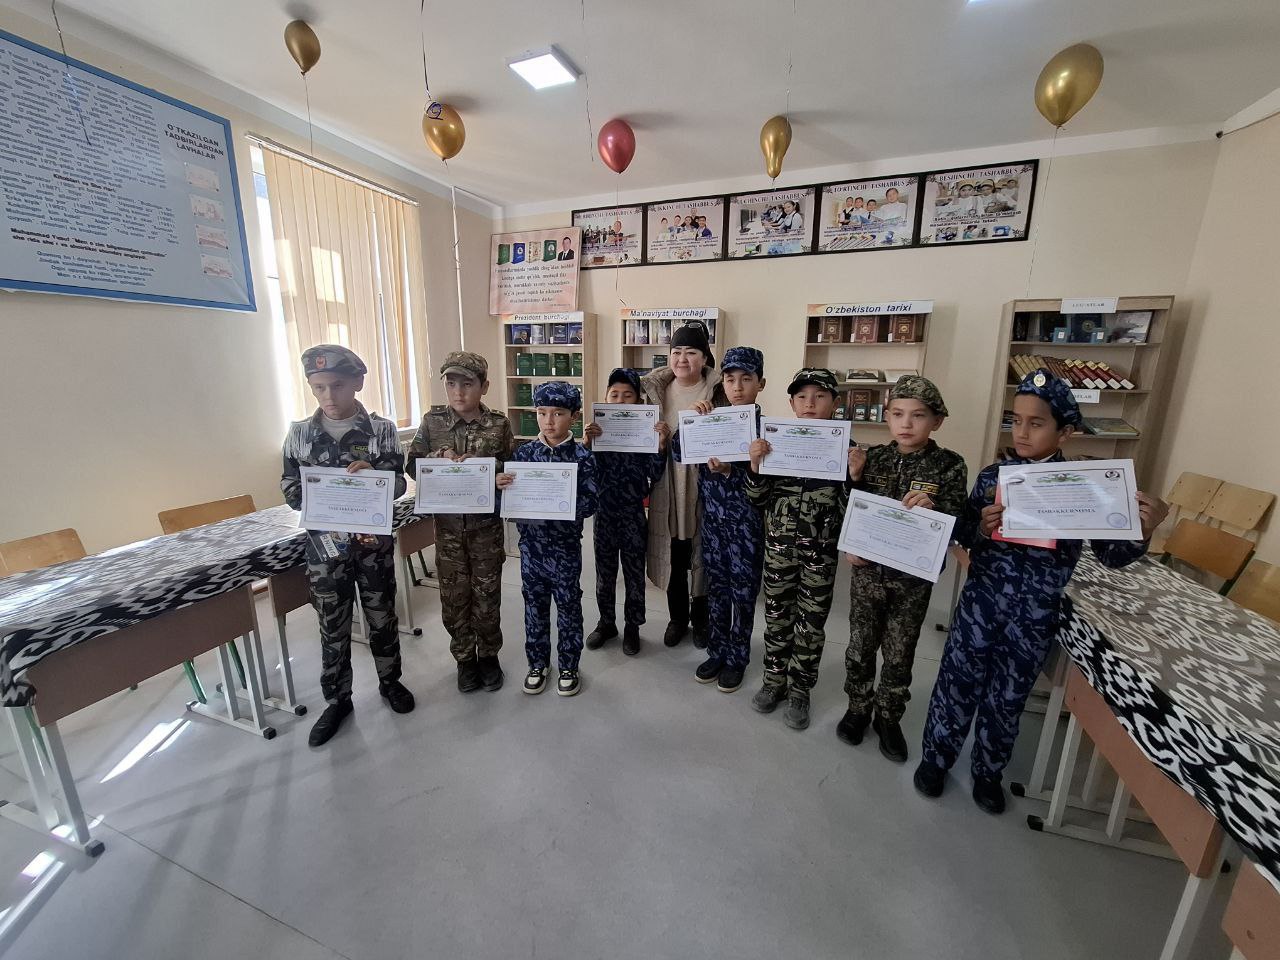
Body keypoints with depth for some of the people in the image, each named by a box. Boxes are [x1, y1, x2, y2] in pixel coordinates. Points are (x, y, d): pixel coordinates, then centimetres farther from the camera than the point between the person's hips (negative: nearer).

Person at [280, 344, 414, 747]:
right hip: (325, 545, 1)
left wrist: (374, 474, -27)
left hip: (375, 543, -1)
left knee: (382, 617, 14)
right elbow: (289, 487, 1)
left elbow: (399, 485, -6)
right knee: (332, 627, 13)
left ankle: (389, 681, 37)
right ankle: (337, 700, 32)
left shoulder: (382, 429, -6)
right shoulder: (299, 433, -1)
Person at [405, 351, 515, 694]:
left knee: (487, 593, 11)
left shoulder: (499, 424, -5)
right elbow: (412, 465, 1)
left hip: (486, 523, -1)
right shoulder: (432, 421, -2)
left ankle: (489, 655, 32)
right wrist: (439, 456, -19)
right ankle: (464, 658, 32)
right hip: (448, 523, 1)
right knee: (454, 595, 12)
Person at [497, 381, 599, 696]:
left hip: (565, 548, -3)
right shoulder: (524, 452, -1)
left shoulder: (581, 456, -10)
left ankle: (569, 666, 34)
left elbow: (589, 503, -13)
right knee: (534, 608, 17)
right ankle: (538, 664, 38)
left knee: (569, 609, 13)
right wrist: (500, 484, -16)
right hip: (530, 545, 3)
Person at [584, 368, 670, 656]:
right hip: (604, 513, 2)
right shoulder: (598, 430, -1)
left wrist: (661, 445, -21)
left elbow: (654, 474, -8)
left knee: (634, 574, 11)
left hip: (633, 515, -1)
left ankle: (632, 627, 28)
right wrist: (587, 444, -21)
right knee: (604, 573, 15)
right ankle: (606, 623, 33)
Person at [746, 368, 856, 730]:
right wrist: (755, 464, -17)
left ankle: (799, 691, 31)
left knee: (811, 622, 11)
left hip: (821, 551, -1)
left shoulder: (845, 446, -5)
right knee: (777, 615, 14)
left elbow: (849, 506, -3)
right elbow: (759, 500, -1)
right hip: (779, 545, 1)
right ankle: (774, 680, 35)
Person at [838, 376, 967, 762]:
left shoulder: (949, 465, -8)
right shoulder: (873, 458, -2)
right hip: (868, 570, 2)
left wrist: (930, 510, -30)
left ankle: (889, 718, 36)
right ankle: (858, 708, 36)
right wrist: (853, 479, -13)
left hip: (913, 576, -1)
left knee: (900, 653, 14)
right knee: (860, 646, 14)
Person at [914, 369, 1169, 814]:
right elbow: (962, 535, 2)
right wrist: (981, 528, -19)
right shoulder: (992, 475, -4)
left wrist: (1143, 530, -21)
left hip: (1036, 613, 0)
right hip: (981, 599, 0)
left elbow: (1111, 554, -3)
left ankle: (988, 771, 39)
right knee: (958, 682, 10)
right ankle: (935, 758, 31)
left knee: (1008, 695, 16)